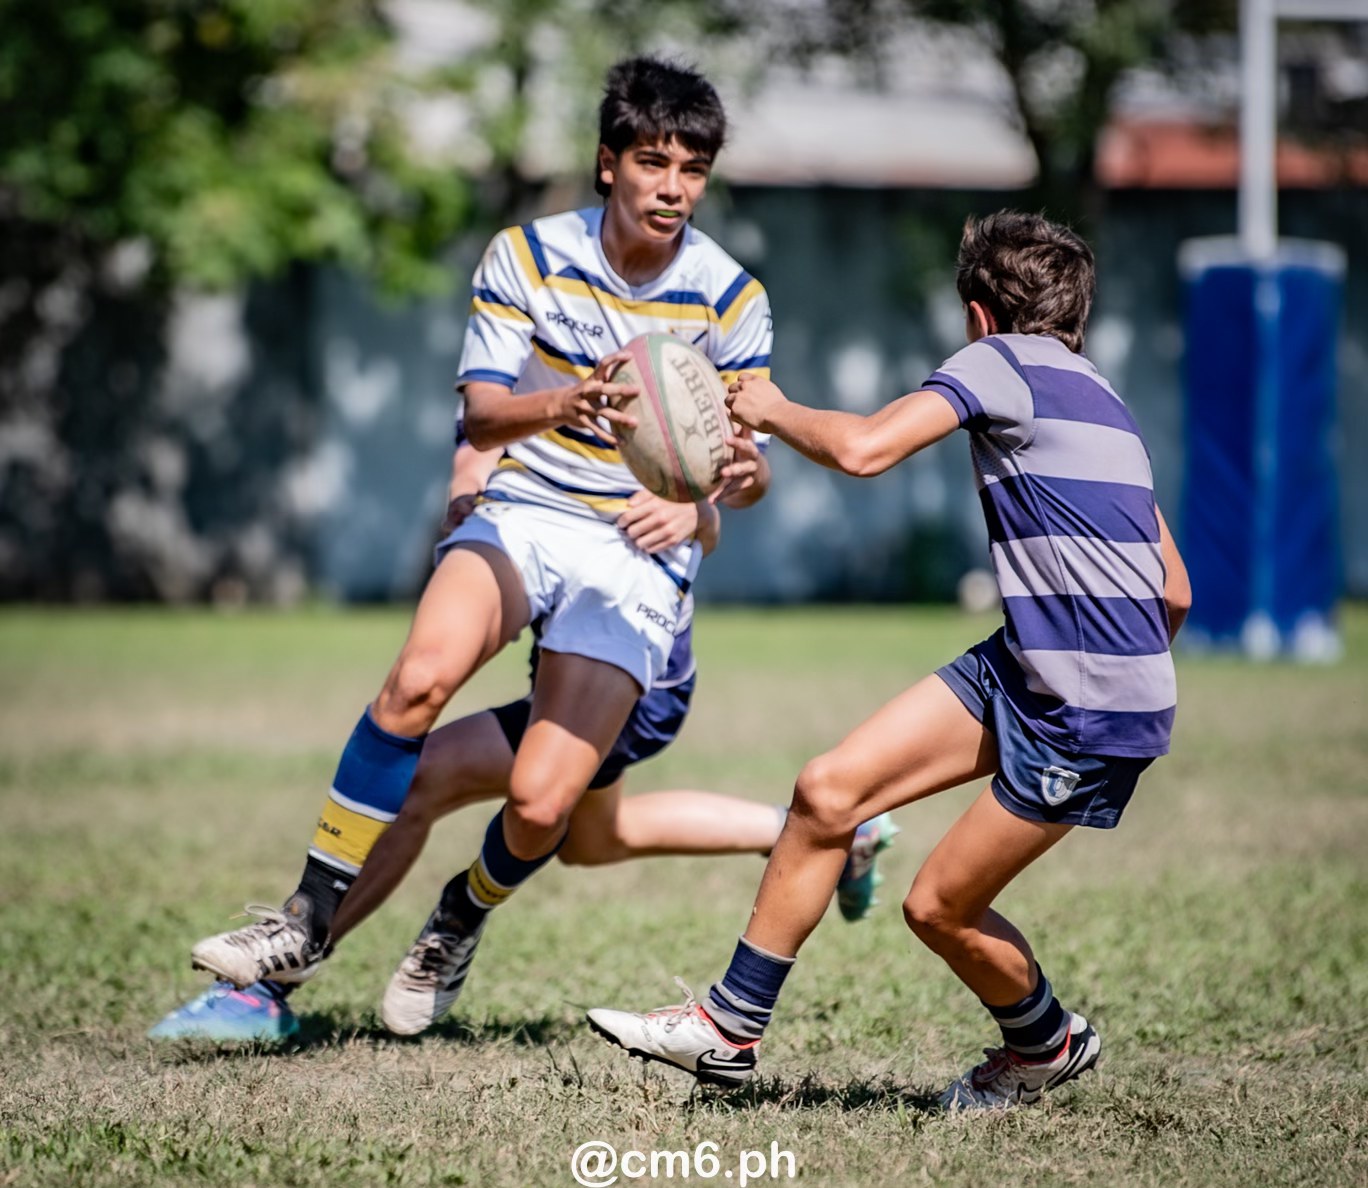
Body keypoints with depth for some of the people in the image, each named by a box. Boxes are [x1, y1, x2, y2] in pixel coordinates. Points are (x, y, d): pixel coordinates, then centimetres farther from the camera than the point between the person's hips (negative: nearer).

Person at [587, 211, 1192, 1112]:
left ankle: (1050, 1043, 30)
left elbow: (862, 447, -21)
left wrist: (773, 409, -2)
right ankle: (732, 1027, 8)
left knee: (939, 908, 1)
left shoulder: (1005, 361, -7)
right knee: (828, 792, 1)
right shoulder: (1096, 395, 19)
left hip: (1094, 714, -9)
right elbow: (1175, 594, 21)